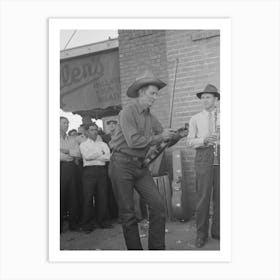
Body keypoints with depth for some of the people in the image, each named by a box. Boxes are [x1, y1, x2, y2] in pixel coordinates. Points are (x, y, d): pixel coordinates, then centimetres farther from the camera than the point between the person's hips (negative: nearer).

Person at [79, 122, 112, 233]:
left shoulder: (103, 144, 18)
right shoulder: (83, 144, 11)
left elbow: (108, 157, 1)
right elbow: (86, 156, -7)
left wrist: (93, 156, -5)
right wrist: (100, 153, 0)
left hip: (101, 170, 3)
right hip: (89, 170, -3)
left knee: (102, 197, 1)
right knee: (88, 197, -4)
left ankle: (101, 221, 12)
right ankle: (87, 224, 4)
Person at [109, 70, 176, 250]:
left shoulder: (151, 117, 13)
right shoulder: (128, 112, -9)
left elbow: (165, 139, 15)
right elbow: (133, 141, -20)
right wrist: (159, 137, -12)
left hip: (140, 166, 6)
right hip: (122, 164, -6)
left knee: (158, 204, -4)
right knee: (128, 213, 1)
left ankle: (157, 248, 9)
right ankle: (135, 251, 16)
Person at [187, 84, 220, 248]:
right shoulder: (196, 119, 11)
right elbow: (190, 141, 4)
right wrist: (204, 140, -13)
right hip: (204, 156, -1)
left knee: (220, 195, 4)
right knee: (203, 196, -2)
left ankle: (217, 231, 17)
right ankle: (202, 233, 9)